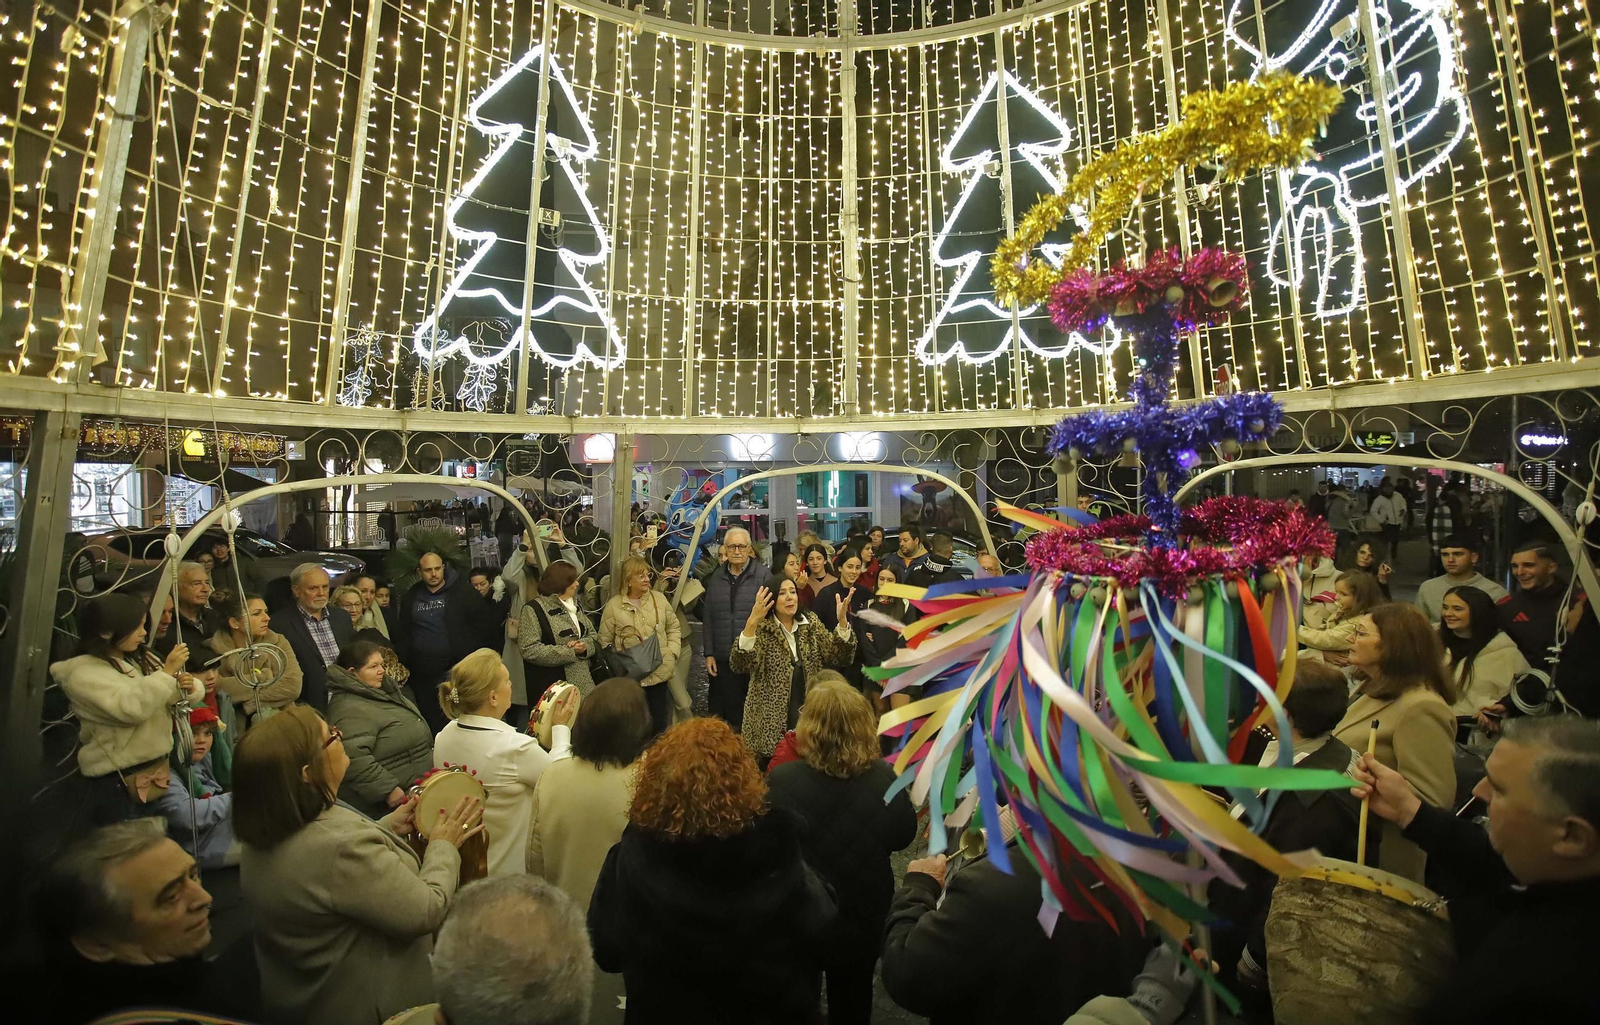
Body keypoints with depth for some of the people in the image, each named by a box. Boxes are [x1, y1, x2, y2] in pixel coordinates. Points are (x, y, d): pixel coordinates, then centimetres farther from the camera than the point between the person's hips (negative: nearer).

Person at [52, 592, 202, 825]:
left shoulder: (141, 658, 7)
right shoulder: (84, 674, -14)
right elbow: (132, 708, -29)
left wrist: (190, 687, -13)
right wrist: (167, 671, -27)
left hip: (159, 765, 7)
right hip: (119, 778, -6)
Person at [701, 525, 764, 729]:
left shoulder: (763, 575, -3)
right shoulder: (716, 577, 9)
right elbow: (708, 617, 10)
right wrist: (709, 653, 6)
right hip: (722, 658, 3)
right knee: (722, 711, 10)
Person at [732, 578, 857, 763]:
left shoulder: (811, 624, 3)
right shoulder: (761, 628, -10)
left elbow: (841, 657, -4)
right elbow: (740, 665, -26)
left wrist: (842, 621, -20)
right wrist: (752, 621, -39)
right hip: (769, 722, -3)